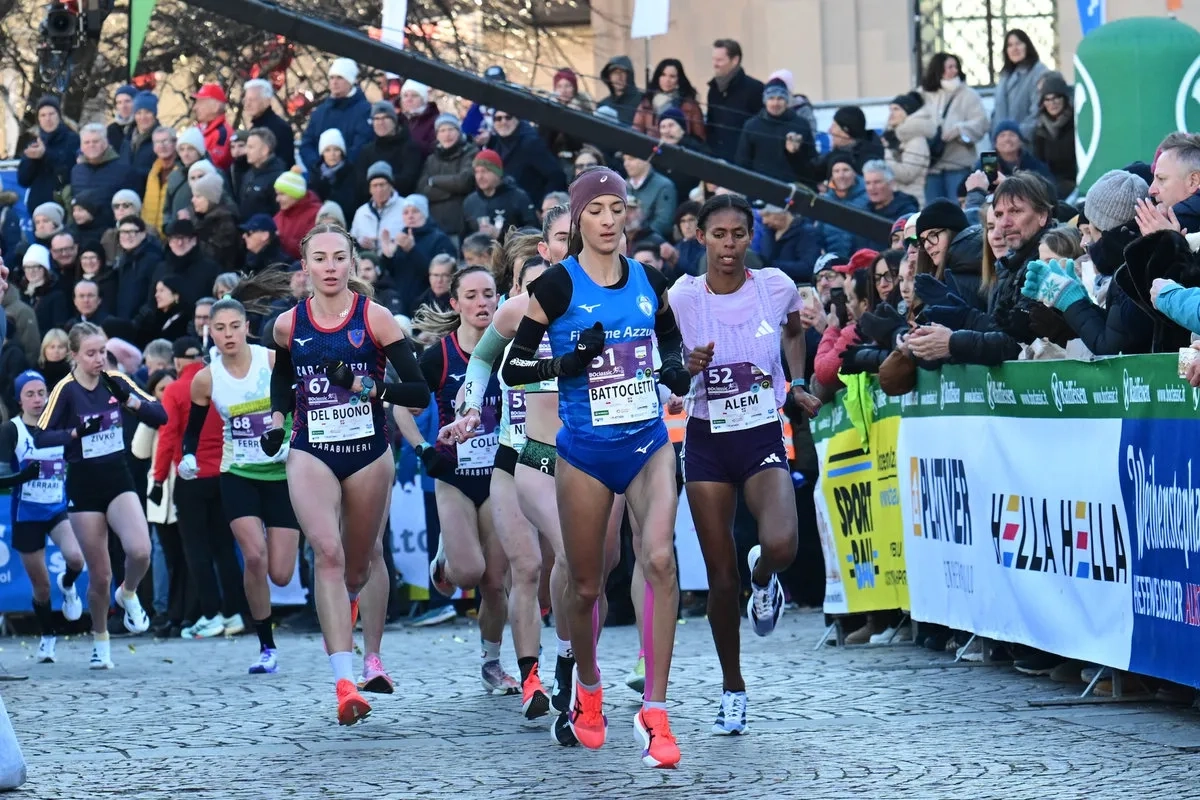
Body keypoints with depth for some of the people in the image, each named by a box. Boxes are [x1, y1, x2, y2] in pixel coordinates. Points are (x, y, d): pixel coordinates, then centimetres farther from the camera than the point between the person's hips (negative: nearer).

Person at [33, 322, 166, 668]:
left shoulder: (115, 382, 1)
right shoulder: (66, 390, -9)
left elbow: (160, 416, -1)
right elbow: (40, 437, -14)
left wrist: (130, 400, -18)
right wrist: (76, 432, -29)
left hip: (118, 479, 2)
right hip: (83, 486, -2)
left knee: (140, 551, -22)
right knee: (100, 575, 2)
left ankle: (128, 594, 11)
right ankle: (100, 640, 24)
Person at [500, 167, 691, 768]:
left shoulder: (649, 281, 5)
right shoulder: (558, 285, -6)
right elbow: (512, 368, -5)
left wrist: (677, 368, 2)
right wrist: (566, 363, -22)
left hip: (647, 442, 2)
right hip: (585, 452, -2)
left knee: (659, 559, -19)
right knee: (586, 585, 7)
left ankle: (654, 712, -17)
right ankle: (588, 689, 37)